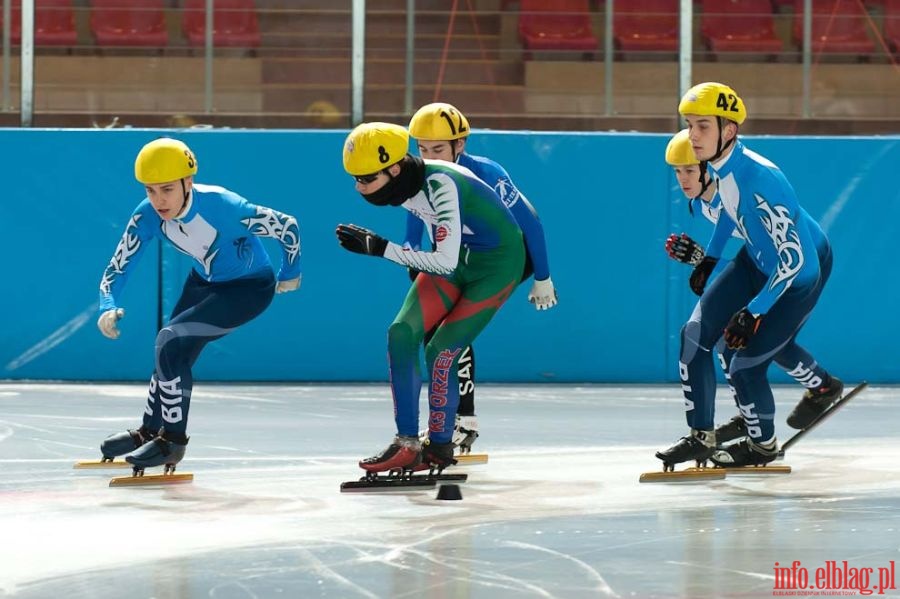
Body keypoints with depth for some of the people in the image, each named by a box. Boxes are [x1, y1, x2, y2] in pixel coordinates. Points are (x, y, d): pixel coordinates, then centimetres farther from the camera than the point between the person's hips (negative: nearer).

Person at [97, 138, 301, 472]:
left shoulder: (222, 206, -37)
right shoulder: (148, 216, -21)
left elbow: (287, 226, -25)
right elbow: (116, 268, -15)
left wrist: (290, 275, -8)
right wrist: (108, 308, -36)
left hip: (250, 287, -6)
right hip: (205, 281, 6)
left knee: (172, 342, -20)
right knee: (172, 352, 14)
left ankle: (173, 440, -7)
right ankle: (151, 431, 40)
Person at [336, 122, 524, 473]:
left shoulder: (442, 186, -33)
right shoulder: (405, 183, -9)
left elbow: (445, 263, -36)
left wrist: (379, 248, -34)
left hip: (497, 263, -8)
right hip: (454, 255, 8)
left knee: (441, 350, -14)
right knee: (402, 333, -9)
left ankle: (440, 448, 2)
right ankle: (407, 443, -6)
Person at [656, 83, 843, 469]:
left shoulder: (759, 179, -37)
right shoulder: (718, 162, -12)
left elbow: (793, 259, -34)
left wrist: (754, 312, -31)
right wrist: (709, 258, 18)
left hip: (802, 270, -8)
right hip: (758, 258, 8)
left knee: (746, 363, -8)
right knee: (696, 334, 0)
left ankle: (763, 445, 21)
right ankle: (701, 437, 11)